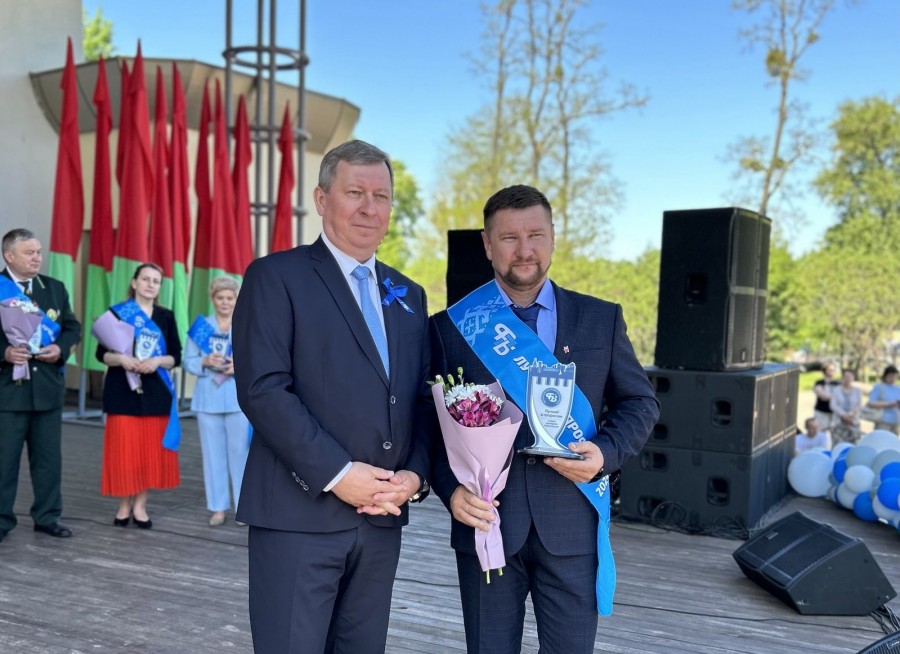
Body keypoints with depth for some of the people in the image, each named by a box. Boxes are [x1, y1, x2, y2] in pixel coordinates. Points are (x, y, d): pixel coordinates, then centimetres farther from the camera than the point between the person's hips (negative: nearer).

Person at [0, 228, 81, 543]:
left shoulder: (55, 288, 9)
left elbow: (72, 327, 10)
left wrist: (61, 348, -9)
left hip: (47, 386, 4)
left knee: (48, 456, 10)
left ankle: (47, 516, 21)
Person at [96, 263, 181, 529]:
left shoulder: (166, 317, 8)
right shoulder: (117, 312, 1)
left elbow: (176, 357, 5)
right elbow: (102, 353, -1)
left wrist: (157, 361, -14)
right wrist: (121, 359, -20)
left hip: (156, 392, 3)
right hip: (123, 392, -2)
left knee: (153, 450, 2)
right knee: (124, 450, -2)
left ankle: (140, 506, 13)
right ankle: (124, 506, 12)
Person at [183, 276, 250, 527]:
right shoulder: (201, 326, 8)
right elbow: (188, 361, 5)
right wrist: (205, 362, -14)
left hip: (239, 398, -2)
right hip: (208, 398, 2)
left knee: (240, 450, 0)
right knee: (213, 452, 6)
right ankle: (218, 507, 15)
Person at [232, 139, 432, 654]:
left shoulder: (409, 296, 15)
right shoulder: (276, 277, -4)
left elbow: (422, 399, 14)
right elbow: (262, 389, -14)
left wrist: (416, 474, -3)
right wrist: (337, 473, -17)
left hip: (382, 518, 6)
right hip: (299, 515, -5)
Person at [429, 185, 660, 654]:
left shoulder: (601, 320, 5)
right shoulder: (450, 327, 2)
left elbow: (640, 402, 9)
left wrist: (607, 451, -10)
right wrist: (451, 488, -13)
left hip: (573, 527, 1)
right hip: (485, 522, 0)